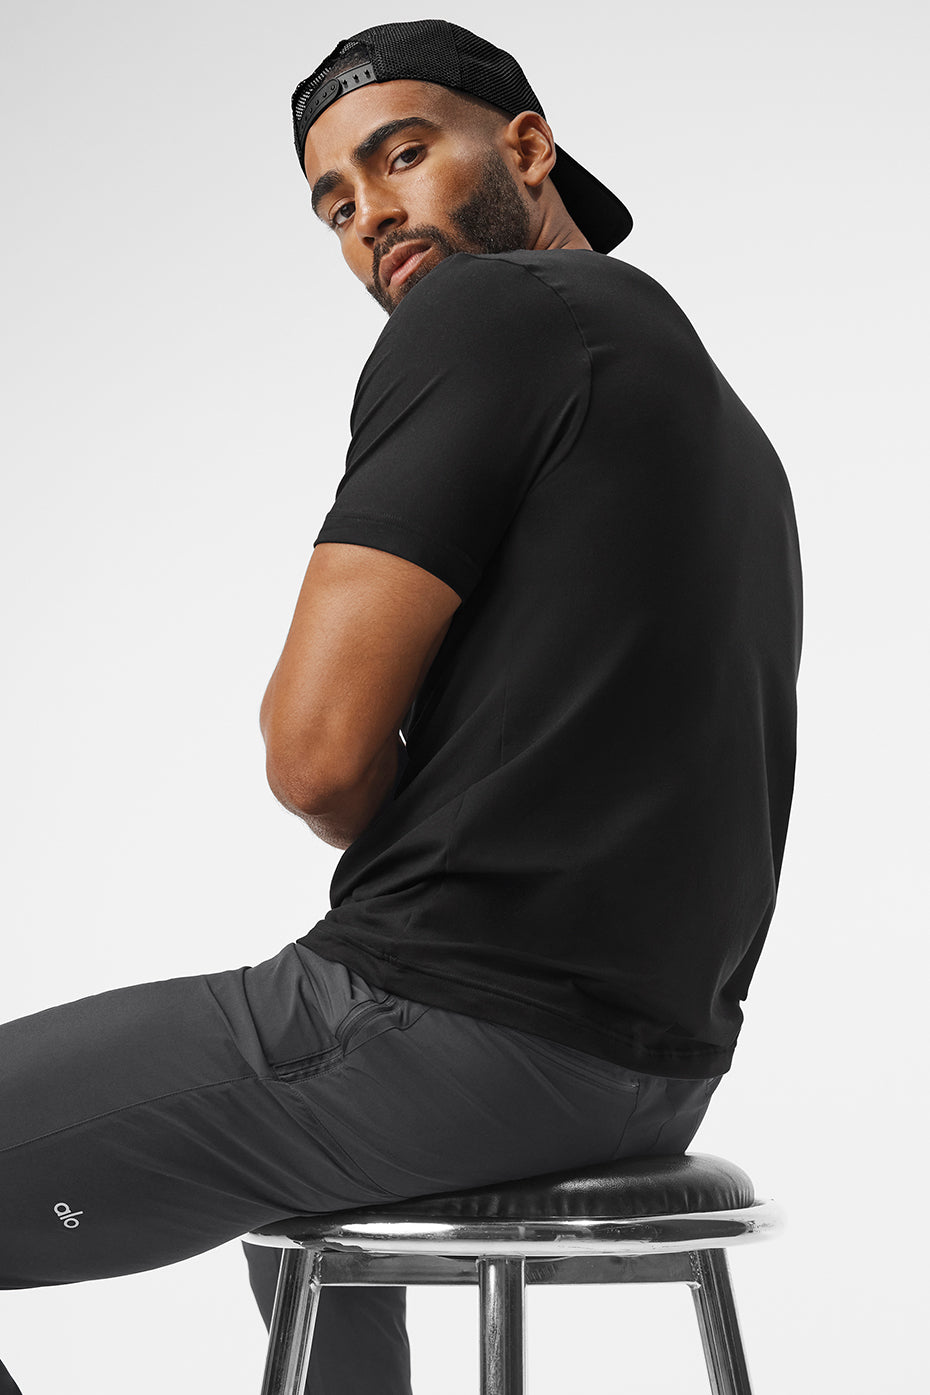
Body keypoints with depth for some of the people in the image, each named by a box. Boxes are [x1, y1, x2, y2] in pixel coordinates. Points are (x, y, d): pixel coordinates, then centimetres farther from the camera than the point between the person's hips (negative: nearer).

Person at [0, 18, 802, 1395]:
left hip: (460, 1021, -10)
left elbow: (319, 748, -17)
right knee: (306, 1178, 39)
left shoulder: (483, 314, -10)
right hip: (648, 1057, 10)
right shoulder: (719, 416, 18)